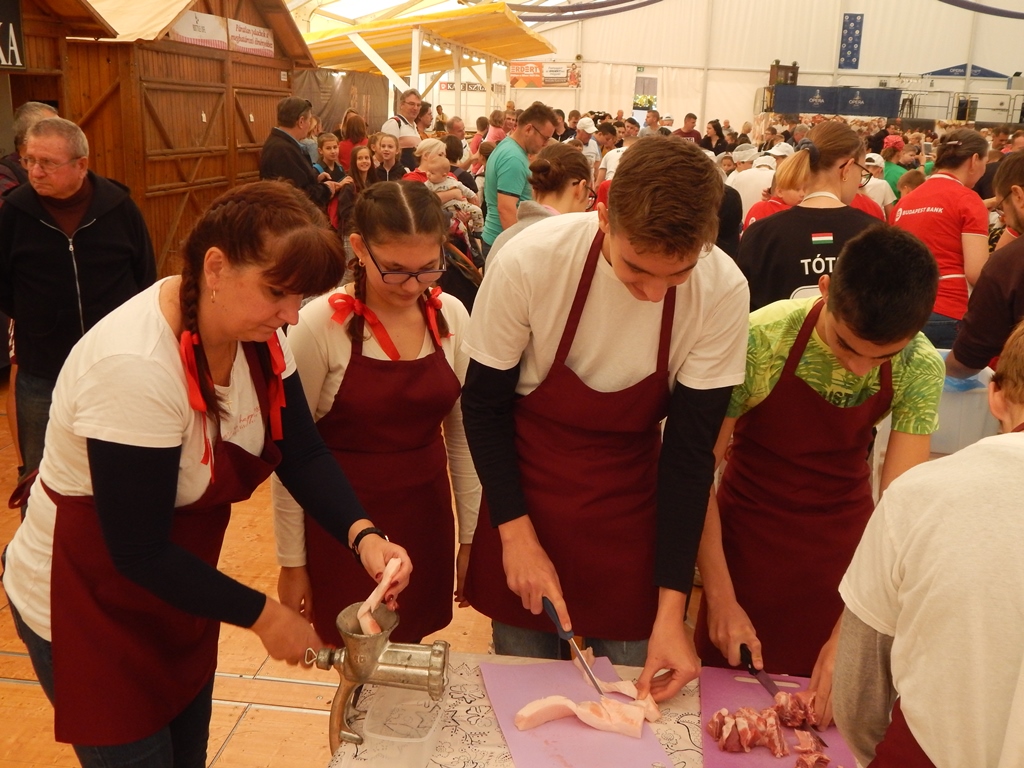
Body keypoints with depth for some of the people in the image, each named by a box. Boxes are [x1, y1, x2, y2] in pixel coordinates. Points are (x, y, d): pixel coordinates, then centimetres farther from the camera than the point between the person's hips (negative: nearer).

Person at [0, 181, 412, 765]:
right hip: (88, 608, -7)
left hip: (178, 583, 7)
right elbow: (138, 551, -29)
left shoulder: (258, 333, -11)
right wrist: (261, 614, -22)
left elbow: (302, 454, -9)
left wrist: (363, 535, -25)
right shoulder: (135, 366, -34)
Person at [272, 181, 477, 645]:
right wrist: (292, 562, -3)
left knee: (410, 654, 15)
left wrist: (470, 535, 8)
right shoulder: (318, 326, -15)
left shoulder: (451, 316, -4)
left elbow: (462, 434, 5)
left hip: (427, 520, 4)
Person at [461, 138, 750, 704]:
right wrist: (516, 531, -16)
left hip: (629, 518, 1)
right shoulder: (530, 260, -24)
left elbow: (689, 449, -13)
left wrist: (671, 609, -14)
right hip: (527, 495, 0)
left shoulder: (722, 291, -20)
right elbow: (483, 403, -10)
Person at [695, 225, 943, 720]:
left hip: (844, 545, 2)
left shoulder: (920, 369, -17)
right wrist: (720, 598, -20)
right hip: (748, 538, -2)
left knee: (832, 703, 14)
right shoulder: (761, 340, -26)